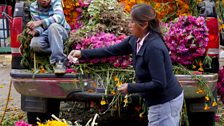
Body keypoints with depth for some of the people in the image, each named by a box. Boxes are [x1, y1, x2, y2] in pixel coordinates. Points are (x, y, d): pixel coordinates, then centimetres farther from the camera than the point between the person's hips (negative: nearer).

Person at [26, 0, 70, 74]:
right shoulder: (33, 7, -3)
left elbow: (59, 17, -29)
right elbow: (38, 26, -7)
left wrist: (40, 22, -43)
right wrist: (35, 31, -32)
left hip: (61, 32, -2)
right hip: (45, 34, 2)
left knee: (53, 26, -37)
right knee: (34, 44, -31)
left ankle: (58, 61, -36)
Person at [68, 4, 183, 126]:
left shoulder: (154, 48, -28)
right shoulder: (135, 40, -1)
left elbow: (159, 84, -28)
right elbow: (113, 50, 9)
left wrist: (130, 88, -19)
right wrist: (83, 53, 4)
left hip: (165, 103, -9)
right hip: (159, 101, 9)